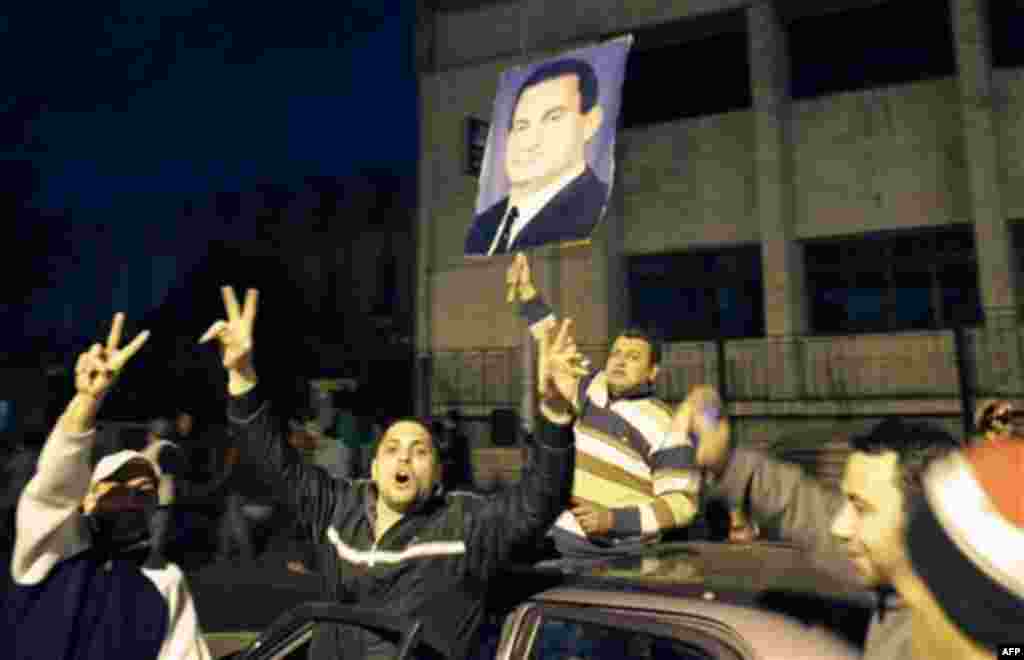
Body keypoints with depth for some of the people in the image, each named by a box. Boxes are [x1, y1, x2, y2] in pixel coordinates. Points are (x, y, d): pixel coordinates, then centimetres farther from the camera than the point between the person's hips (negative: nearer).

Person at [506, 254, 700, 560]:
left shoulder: (663, 425, -11)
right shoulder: (596, 388, 5)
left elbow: (682, 503, -11)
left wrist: (613, 519, -20)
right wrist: (526, 293, 15)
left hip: (618, 555, -5)